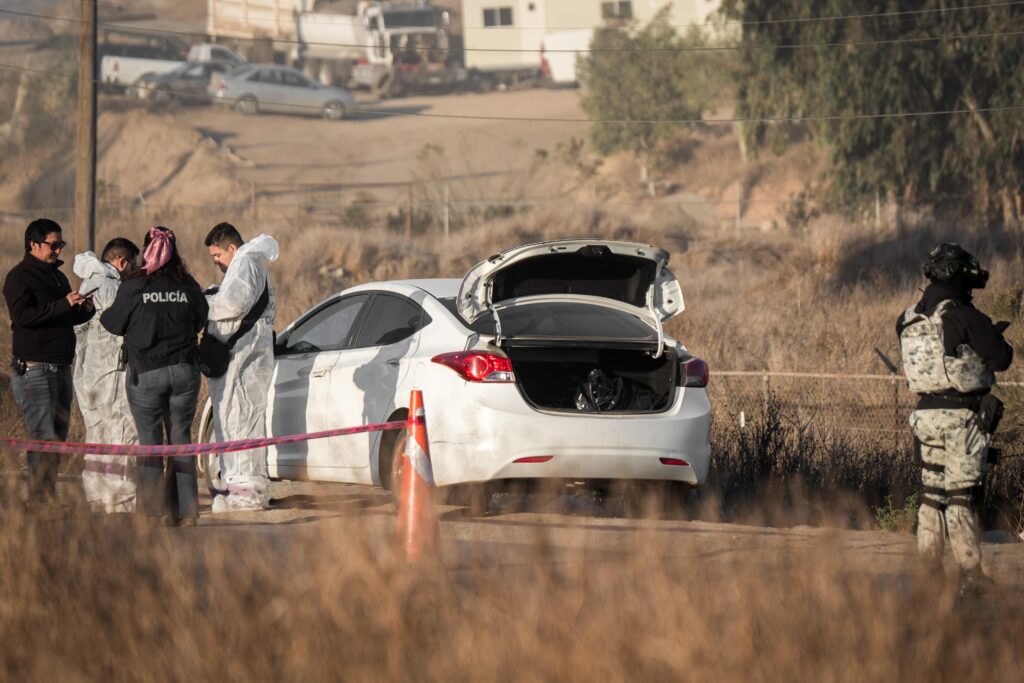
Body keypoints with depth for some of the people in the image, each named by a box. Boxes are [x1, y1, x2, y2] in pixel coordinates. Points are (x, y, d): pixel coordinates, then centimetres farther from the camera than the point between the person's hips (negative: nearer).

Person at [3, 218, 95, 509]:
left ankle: (47, 501, 14)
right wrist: (64, 305, -24)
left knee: (58, 436, 9)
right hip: (33, 369, -9)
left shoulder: (57, 277, 19)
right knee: (44, 440, -13)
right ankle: (41, 502, -14)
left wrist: (84, 310, 2)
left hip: (61, 369, 9)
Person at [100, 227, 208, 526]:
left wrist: (103, 313, 22)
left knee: (150, 442, 4)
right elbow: (200, 321, 11)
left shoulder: (133, 288, -11)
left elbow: (115, 324, 0)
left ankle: (155, 511, 1)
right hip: (185, 368, 3)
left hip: (146, 372, -3)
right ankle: (186, 510, 10)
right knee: (181, 438, 10)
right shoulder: (189, 286, -2)